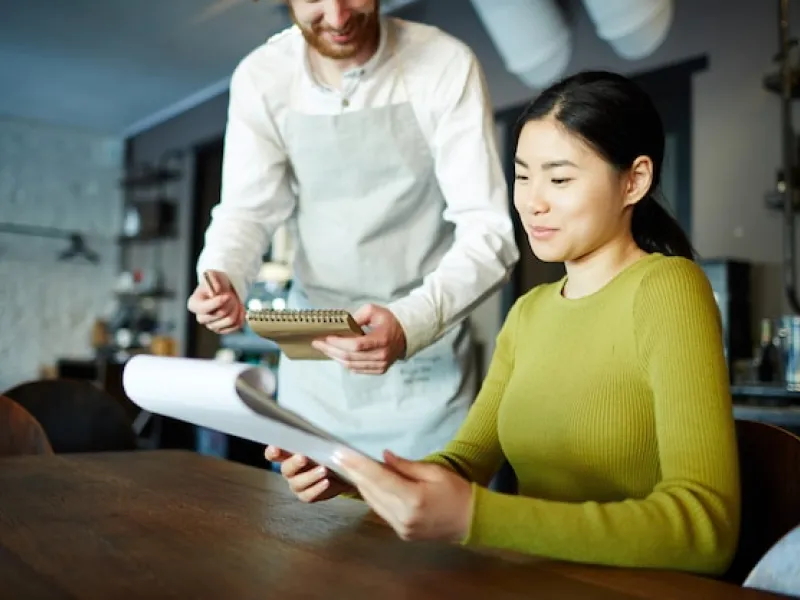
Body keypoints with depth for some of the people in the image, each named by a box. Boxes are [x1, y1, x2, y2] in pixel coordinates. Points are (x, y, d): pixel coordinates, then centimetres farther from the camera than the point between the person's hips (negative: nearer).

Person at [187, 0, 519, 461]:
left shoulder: (446, 65, -15)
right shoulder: (260, 77, -5)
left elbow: (488, 232, -19)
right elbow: (247, 211, -2)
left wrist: (411, 324, -36)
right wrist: (222, 280, -25)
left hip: (426, 351, -2)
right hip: (312, 351, 3)